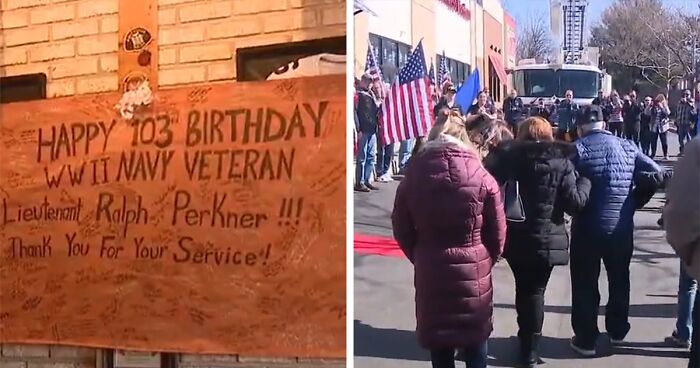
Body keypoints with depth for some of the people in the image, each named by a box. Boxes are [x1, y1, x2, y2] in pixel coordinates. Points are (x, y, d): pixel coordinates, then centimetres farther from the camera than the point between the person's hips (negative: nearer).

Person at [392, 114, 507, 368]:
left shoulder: (414, 176, -5)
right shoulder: (481, 177, -10)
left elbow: (401, 229, 1)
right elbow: (498, 231, -4)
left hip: (430, 271, 1)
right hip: (474, 271, -1)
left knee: (438, 337, 16)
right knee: (475, 338, 16)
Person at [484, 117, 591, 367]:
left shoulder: (508, 157, -3)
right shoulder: (561, 161, -8)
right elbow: (574, 203, -10)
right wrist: (585, 182, 6)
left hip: (514, 237, 3)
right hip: (545, 239, -2)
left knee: (523, 288, 21)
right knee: (535, 291, 10)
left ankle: (526, 341, 36)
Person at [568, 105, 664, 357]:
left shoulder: (577, 148, -9)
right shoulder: (627, 147, 3)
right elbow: (656, 174, 0)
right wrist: (634, 203, 8)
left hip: (587, 227, -4)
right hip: (622, 227, 4)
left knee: (585, 284, 8)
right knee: (619, 280, 22)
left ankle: (586, 340, 14)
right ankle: (617, 331, 37)